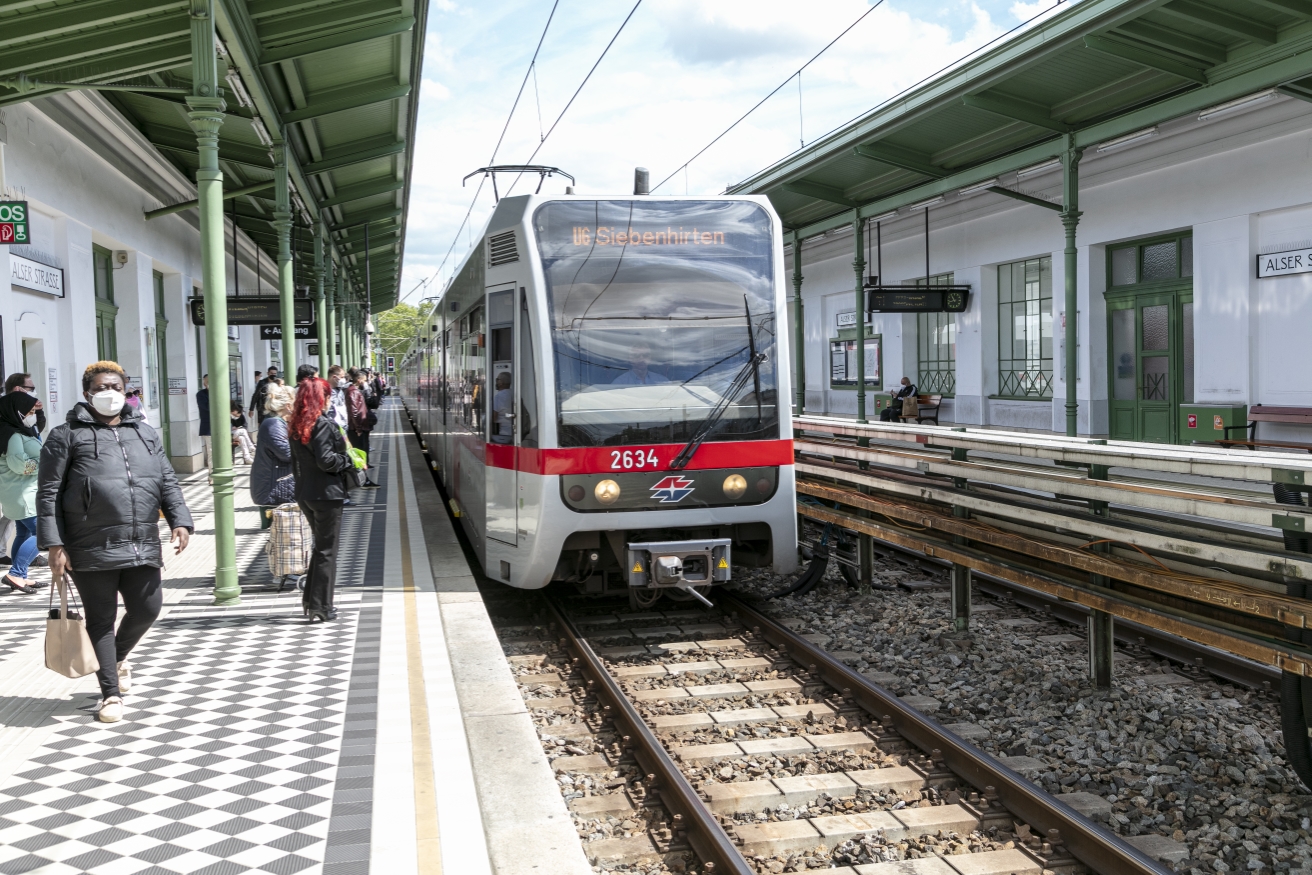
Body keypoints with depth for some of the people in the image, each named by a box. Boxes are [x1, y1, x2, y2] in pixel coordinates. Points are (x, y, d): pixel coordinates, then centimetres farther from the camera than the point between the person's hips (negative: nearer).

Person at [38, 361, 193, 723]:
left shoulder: (146, 433, 15)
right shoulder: (67, 435, 1)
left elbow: (168, 483, 15)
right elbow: (48, 493, -2)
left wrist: (179, 520, 0)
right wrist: (54, 544, -8)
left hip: (142, 545, 4)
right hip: (92, 550, -4)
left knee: (147, 609, 5)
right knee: (101, 619, 4)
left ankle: (119, 657, 37)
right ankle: (111, 693, 16)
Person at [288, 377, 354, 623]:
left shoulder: (296, 426, 9)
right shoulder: (324, 424, -16)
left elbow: (296, 461, 14)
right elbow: (325, 460, -24)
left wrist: (301, 483, 19)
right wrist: (348, 460, -8)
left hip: (304, 493, 8)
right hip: (326, 493, -8)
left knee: (320, 545, 20)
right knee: (327, 550, 0)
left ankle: (311, 601, 23)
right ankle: (320, 608, 4)